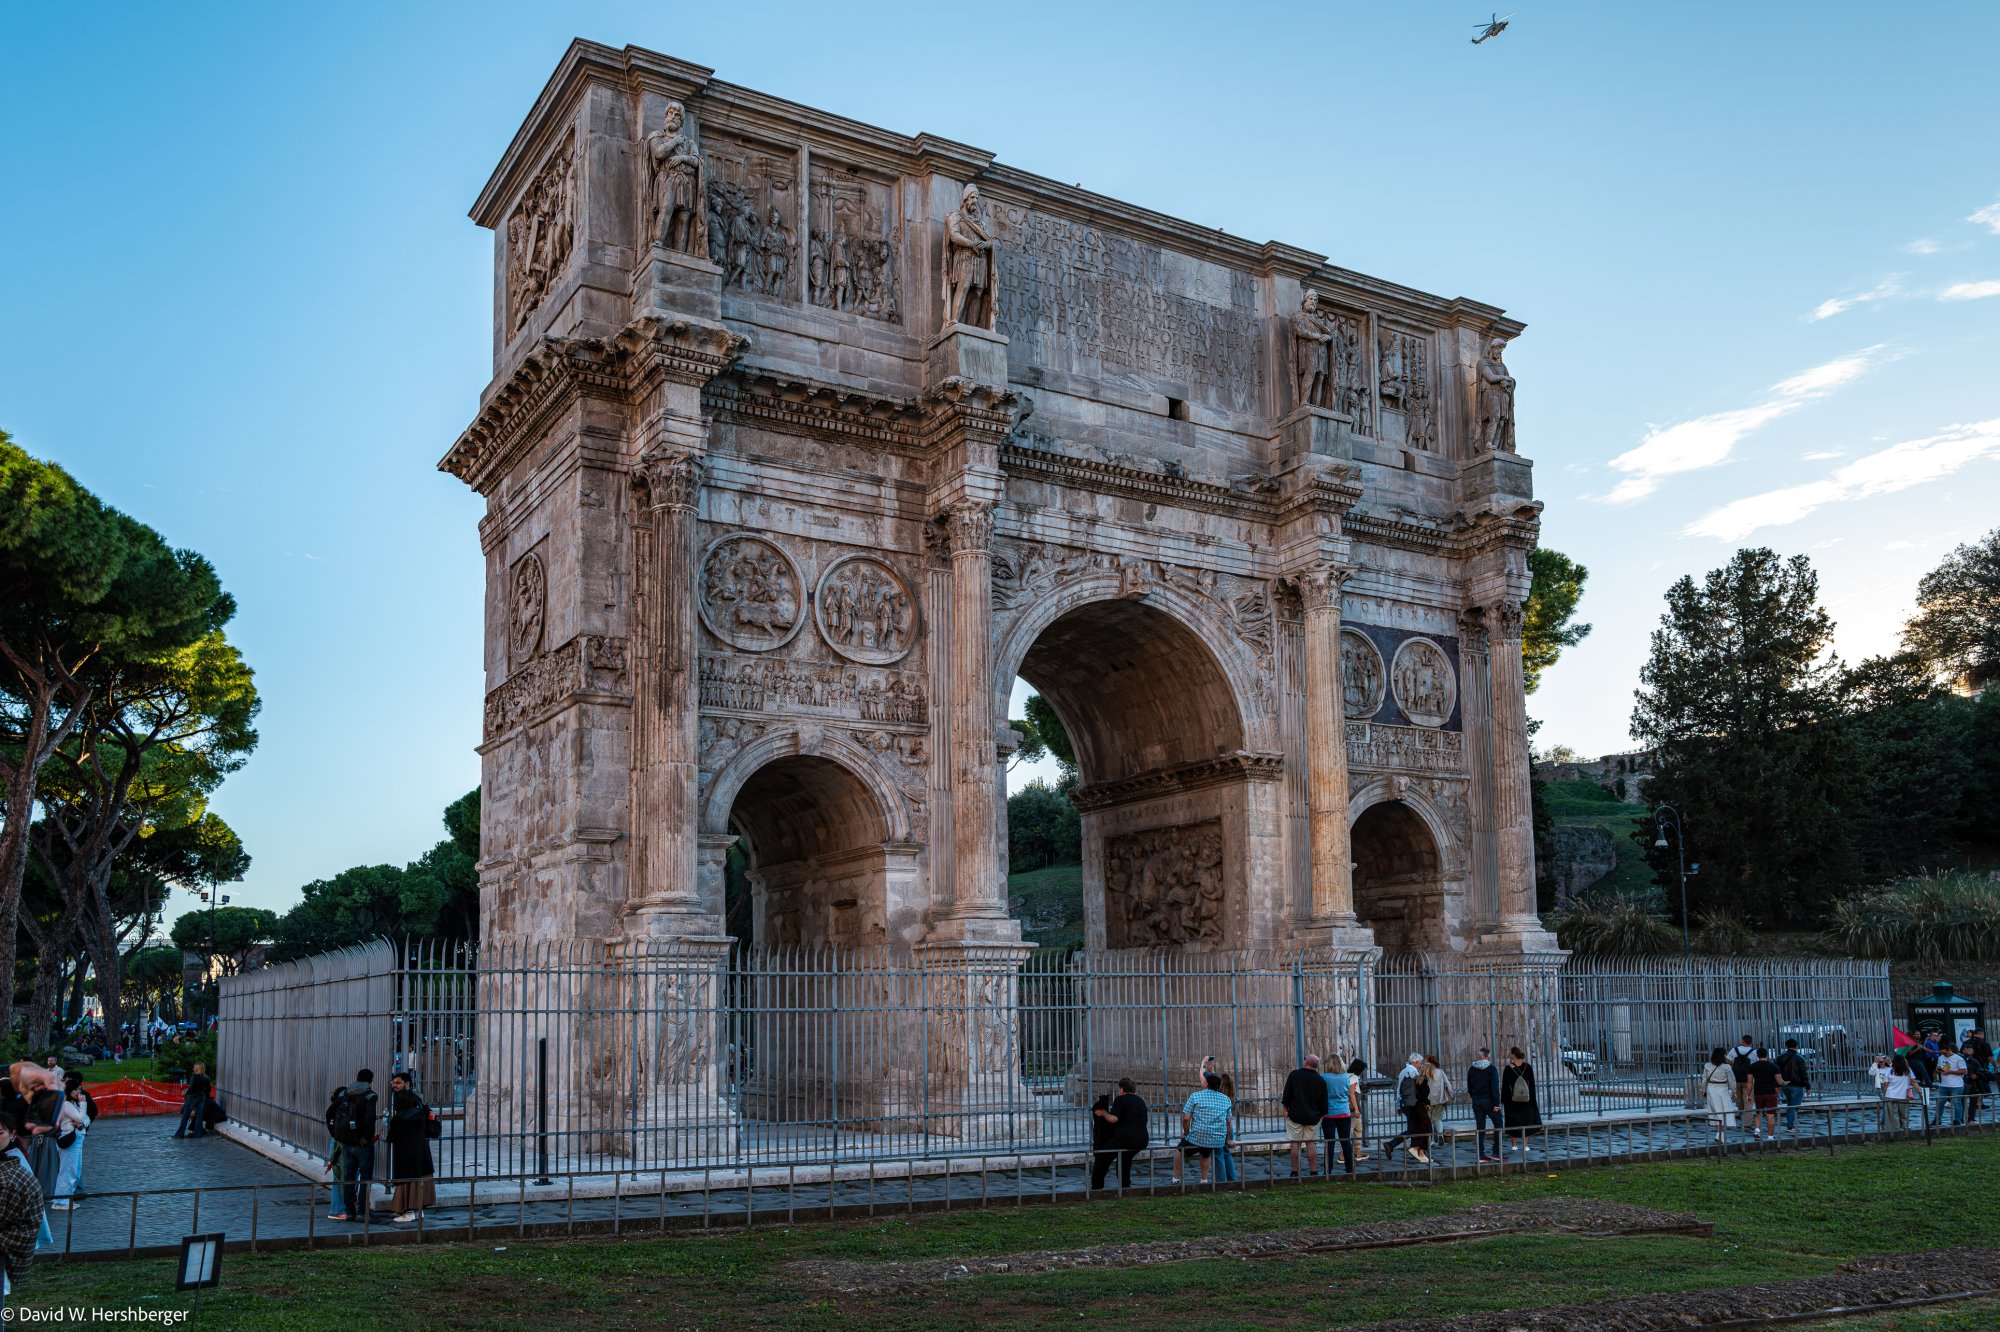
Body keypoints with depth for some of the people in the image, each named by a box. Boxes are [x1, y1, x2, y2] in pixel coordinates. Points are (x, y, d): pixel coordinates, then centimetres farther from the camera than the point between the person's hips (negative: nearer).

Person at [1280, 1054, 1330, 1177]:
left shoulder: (1294, 1075, -5)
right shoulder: (1321, 1080, 2)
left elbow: (1286, 1094, -4)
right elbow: (1324, 1102, 7)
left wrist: (1286, 1108, 5)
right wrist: (1321, 1115, 18)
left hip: (1295, 1115, -2)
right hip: (1312, 1117, 2)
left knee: (1295, 1144, 1)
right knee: (1311, 1144, 6)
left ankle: (1294, 1172, 2)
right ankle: (1313, 1171, 4)